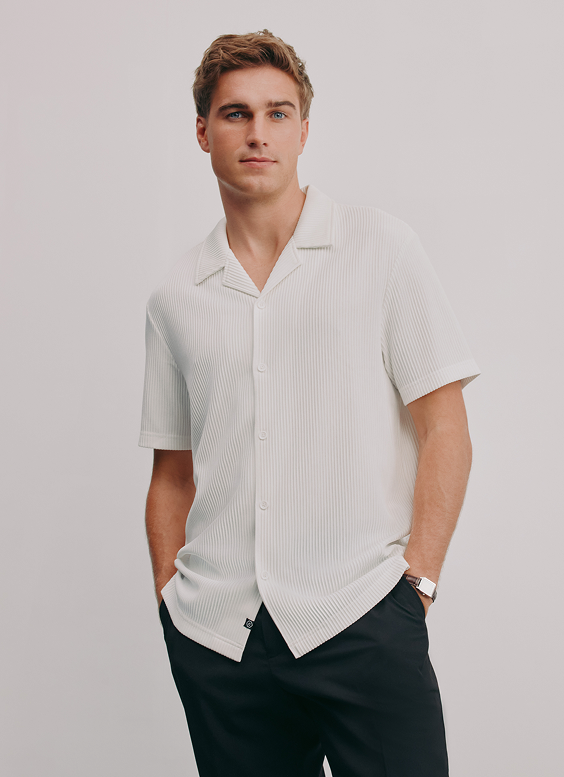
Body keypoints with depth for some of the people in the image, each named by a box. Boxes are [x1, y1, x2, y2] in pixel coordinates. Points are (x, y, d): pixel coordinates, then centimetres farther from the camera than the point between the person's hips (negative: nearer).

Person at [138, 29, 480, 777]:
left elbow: (445, 431, 0)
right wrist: (169, 595, 6)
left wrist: (417, 578, -7)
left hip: (361, 620, -2)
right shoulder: (175, 299, 11)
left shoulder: (381, 246, 3)